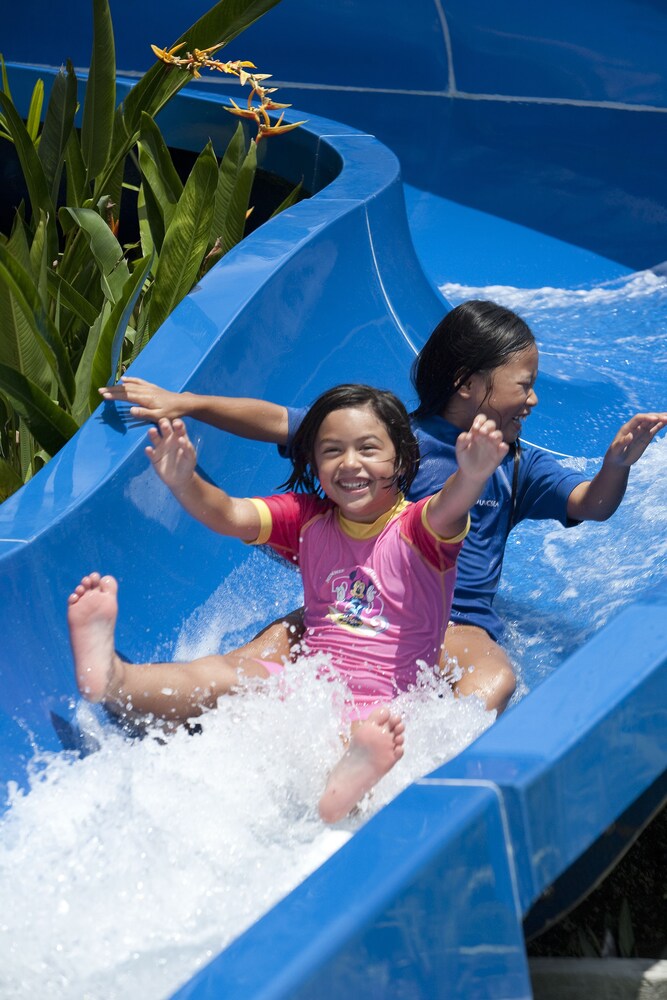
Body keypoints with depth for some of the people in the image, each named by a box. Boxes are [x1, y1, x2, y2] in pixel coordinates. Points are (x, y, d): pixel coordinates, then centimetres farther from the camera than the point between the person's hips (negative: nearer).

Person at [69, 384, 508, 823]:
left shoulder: (417, 527, -3)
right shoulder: (307, 518, 10)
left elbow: (449, 509, -28)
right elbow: (230, 516, -6)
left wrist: (471, 477, -53)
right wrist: (184, 482, -29)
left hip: (383, 700, -5)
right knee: (222, 672, -21)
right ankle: (110, 677, -46)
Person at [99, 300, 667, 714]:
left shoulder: (518, 466, 16)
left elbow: (592, 505, 5)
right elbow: (278, 423, 5)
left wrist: (618, 460, -19)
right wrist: (184, 403, -2)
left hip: (459, 621, 1)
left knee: (495, 679, -34)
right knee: (276, 641, -29)